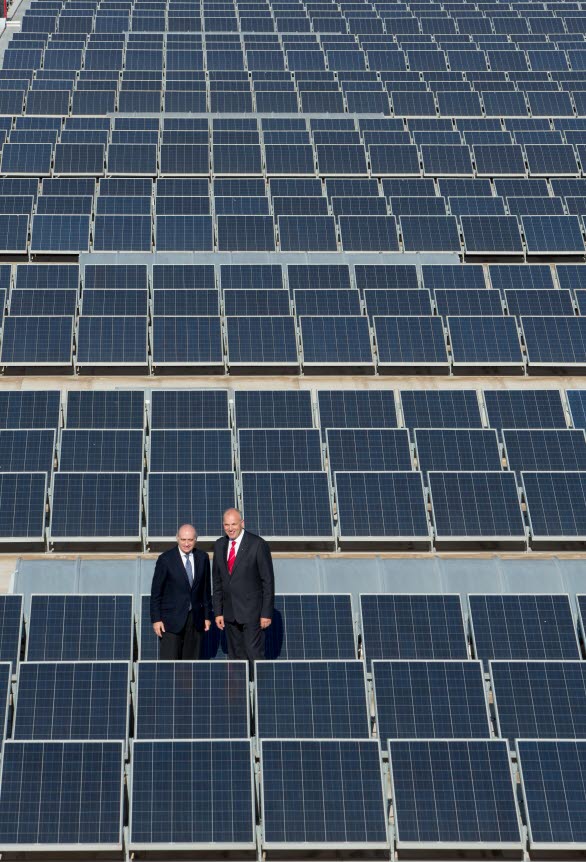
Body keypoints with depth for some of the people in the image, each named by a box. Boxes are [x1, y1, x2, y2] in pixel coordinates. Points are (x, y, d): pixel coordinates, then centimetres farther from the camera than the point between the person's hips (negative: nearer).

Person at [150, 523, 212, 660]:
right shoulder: (165, 559, -7)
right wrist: (156, 619, -7)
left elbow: (206, 589, 11)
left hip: (195, 618, 4)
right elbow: (156, 591, -4)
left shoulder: (202, 558, 5)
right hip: (172, 619, -4)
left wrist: (207, 616, 10)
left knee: (191, 659, 6)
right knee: (169, 662, -8)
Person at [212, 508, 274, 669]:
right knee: (235, 656, 9)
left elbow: (268, 581, -8)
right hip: (229, 612, 5)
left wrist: (266, 613, -10)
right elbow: (217, 581, 13)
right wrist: (218, 612, 8)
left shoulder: (258, 545, -9)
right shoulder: (219, 546, 8)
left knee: (254, 655, -7)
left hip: (252, 611, -5)